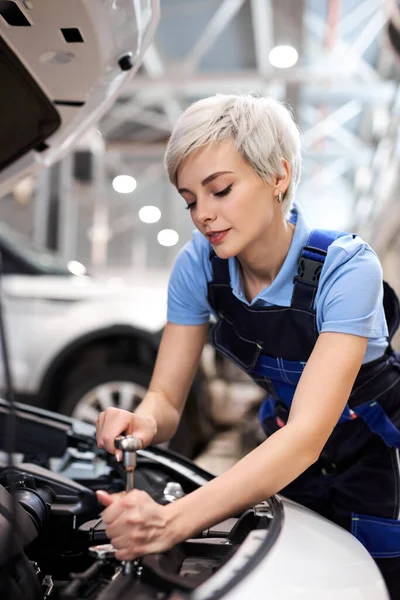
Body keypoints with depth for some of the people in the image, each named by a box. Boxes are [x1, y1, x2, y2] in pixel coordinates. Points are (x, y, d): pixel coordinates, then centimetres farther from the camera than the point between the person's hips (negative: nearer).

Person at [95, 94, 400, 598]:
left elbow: (307, 434, -39)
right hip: (288, 457, 4)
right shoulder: (200, 264, -15)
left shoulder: (345, 268, -30)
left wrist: (174, 520, -52)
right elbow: (166, 399, -13)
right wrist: (144, 422, -38)